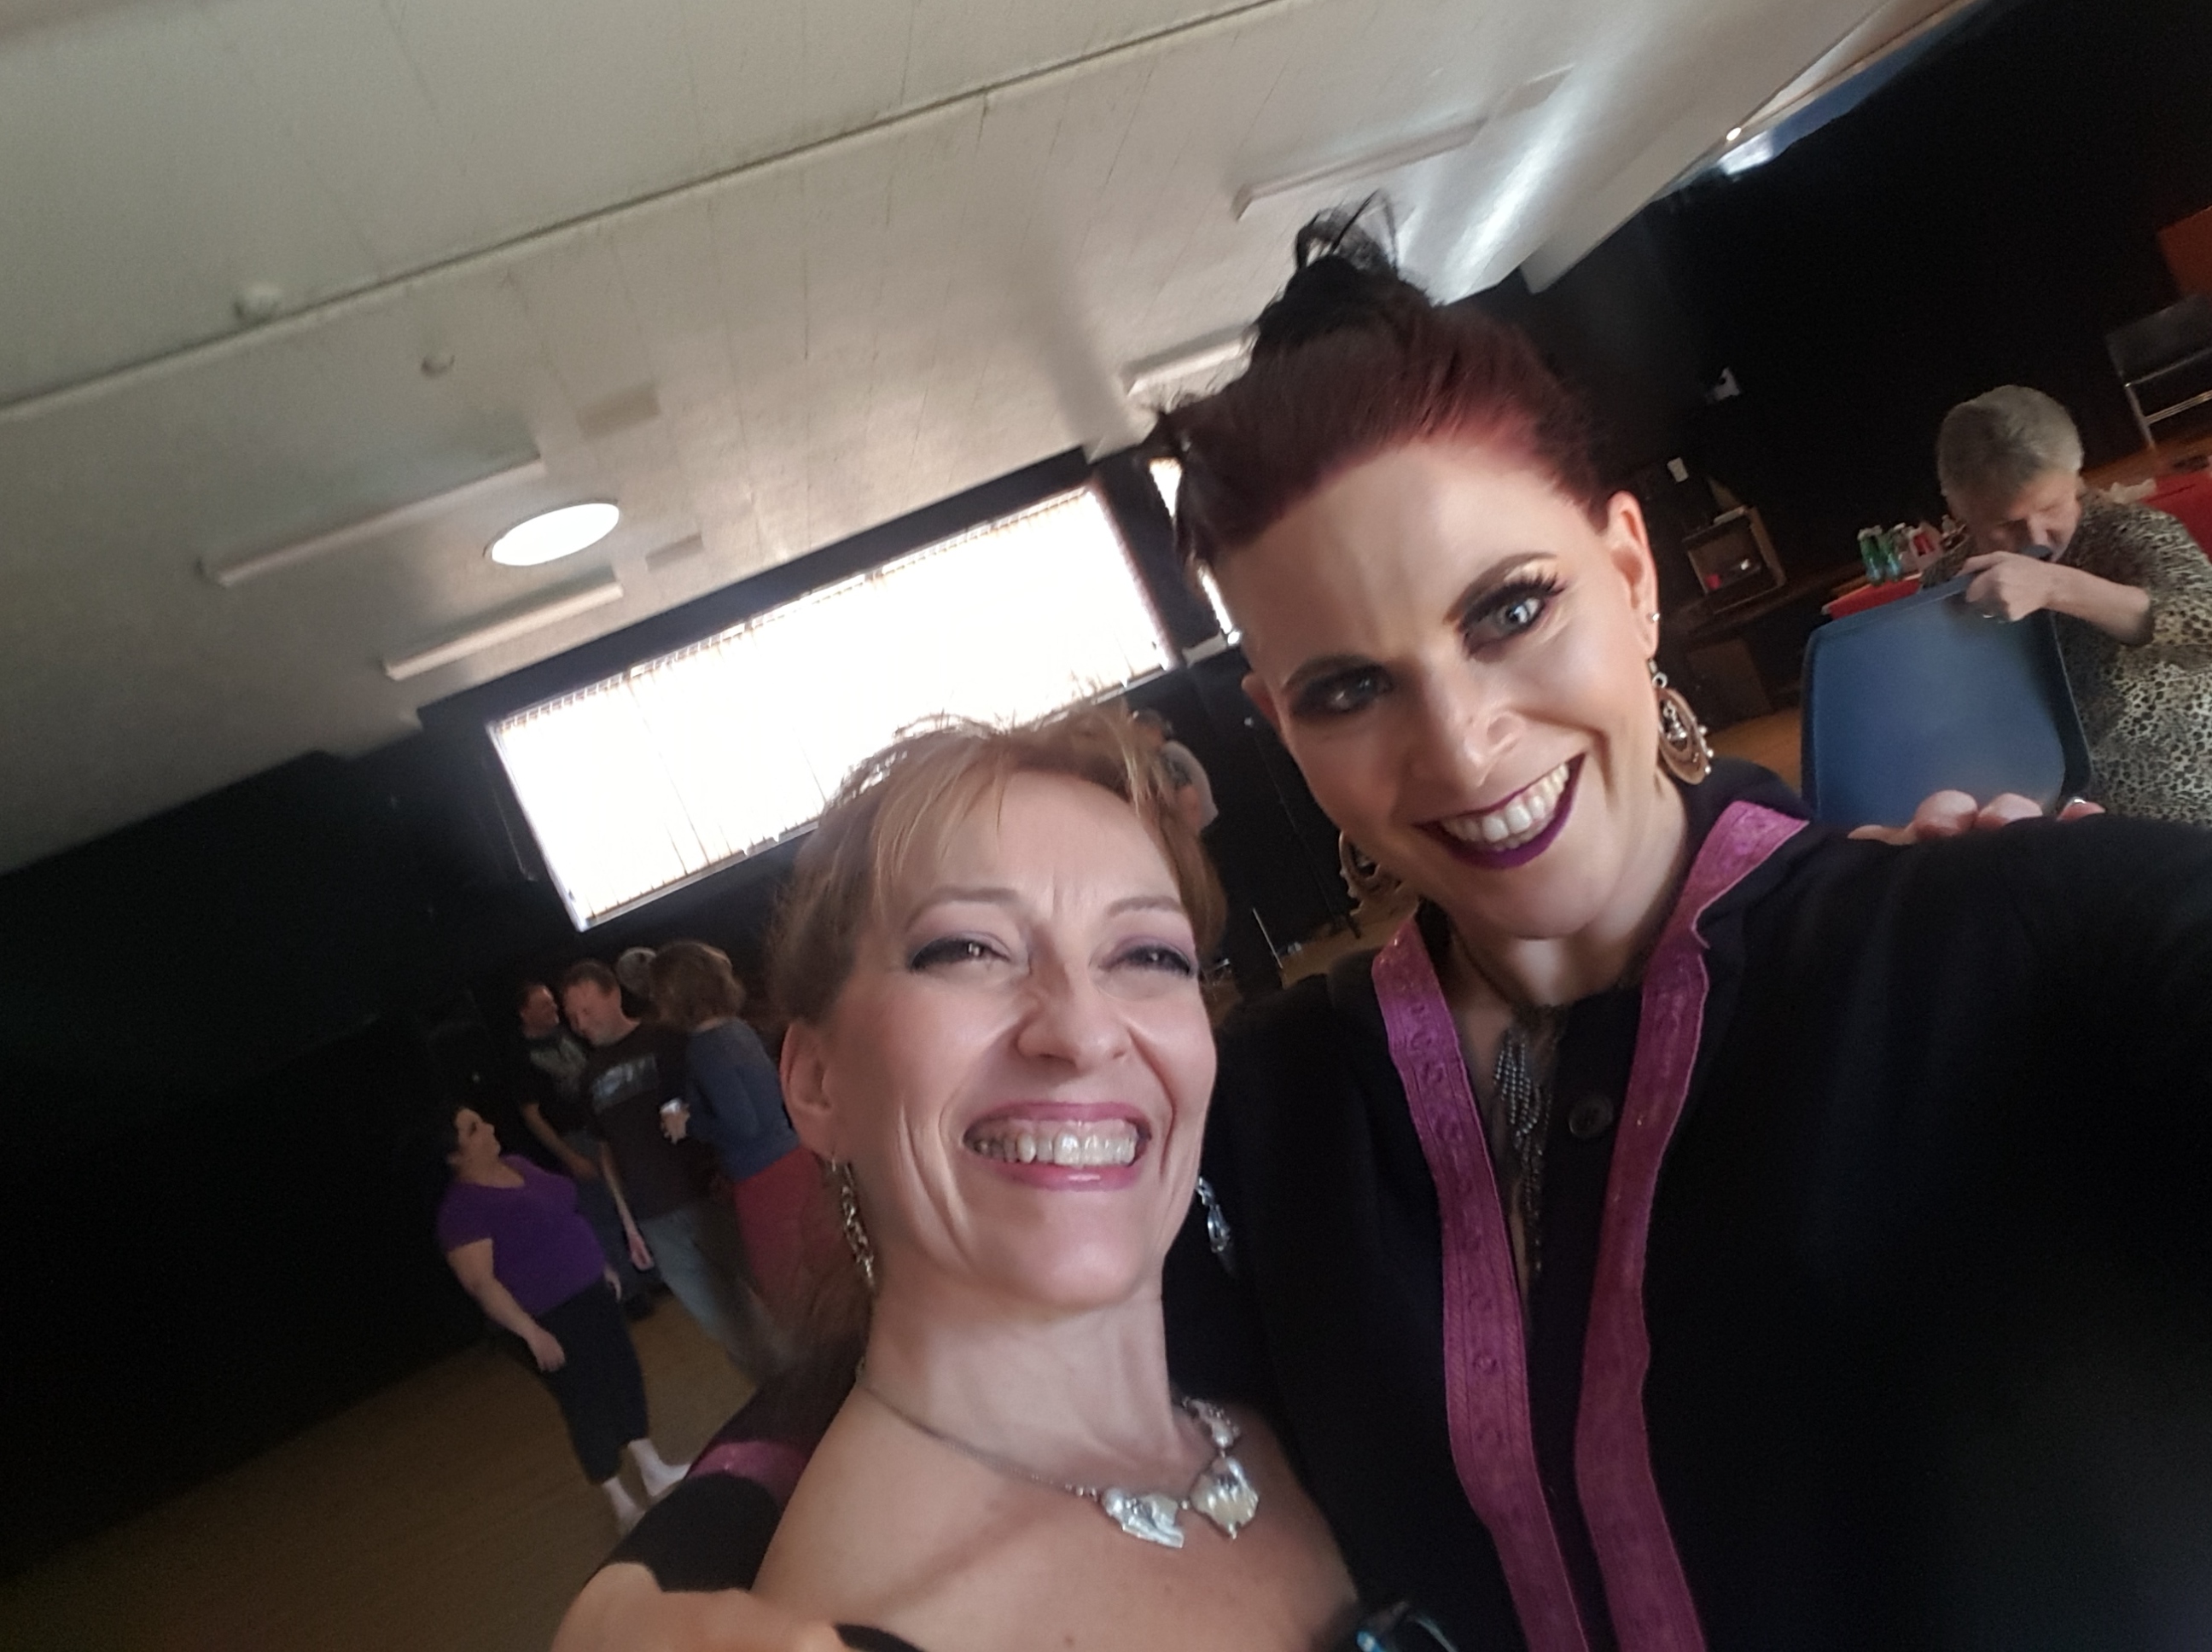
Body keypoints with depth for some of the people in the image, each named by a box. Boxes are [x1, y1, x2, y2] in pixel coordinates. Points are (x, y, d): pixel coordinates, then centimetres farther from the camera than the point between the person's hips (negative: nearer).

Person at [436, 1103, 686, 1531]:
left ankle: (654, 1472, 34)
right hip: (547, 1318, -8)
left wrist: (600, 1263, 19)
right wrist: (531, 1332, -26)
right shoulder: (461, 1208, -20)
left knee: (625, 1374, 16)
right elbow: (480, 1282, -24)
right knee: (586, 1405, 3)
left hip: (589, 1293, 8)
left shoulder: (515, 1163, 5)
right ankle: (624, 1508, 20)